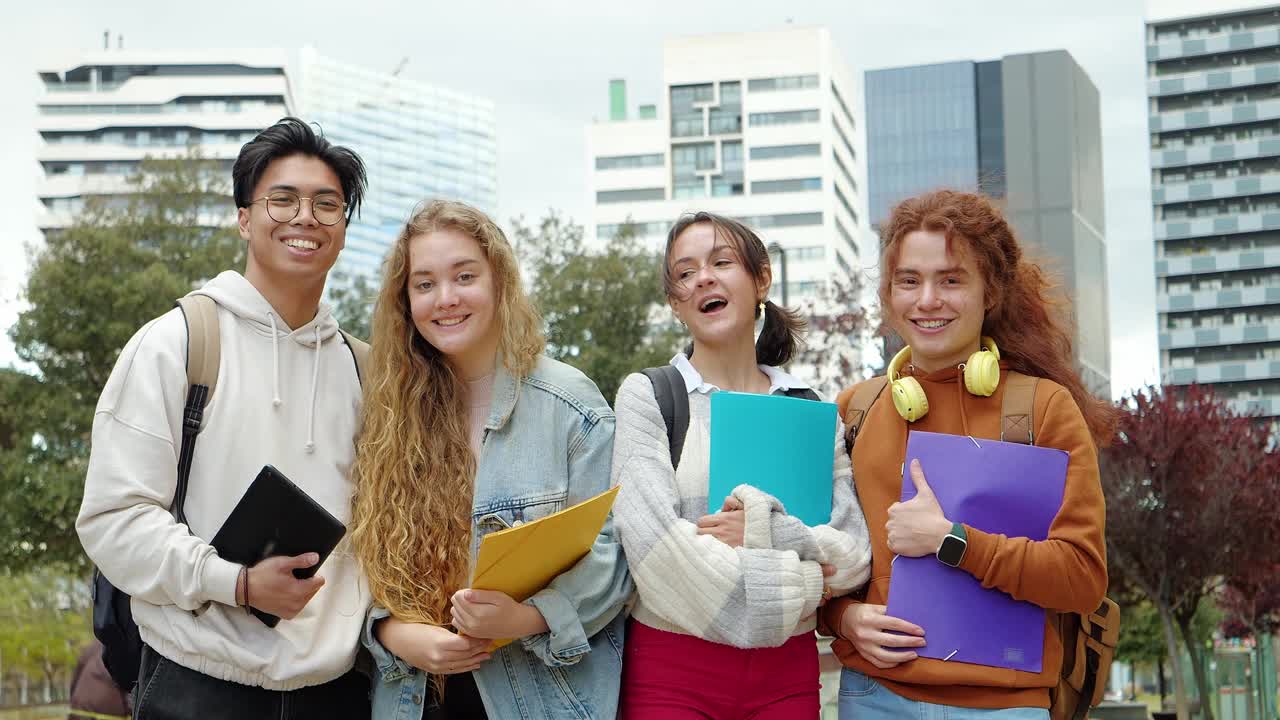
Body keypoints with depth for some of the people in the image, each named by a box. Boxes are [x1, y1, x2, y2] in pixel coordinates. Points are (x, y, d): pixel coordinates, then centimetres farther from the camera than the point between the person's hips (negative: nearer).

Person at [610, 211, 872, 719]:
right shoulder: (646, 396, 0)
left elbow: (853, 555, 0)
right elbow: (656, 545, -13)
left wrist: (764, 529, -16)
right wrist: (796, 585, -9)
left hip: (787, 669, 3)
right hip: (671, 665, -2)